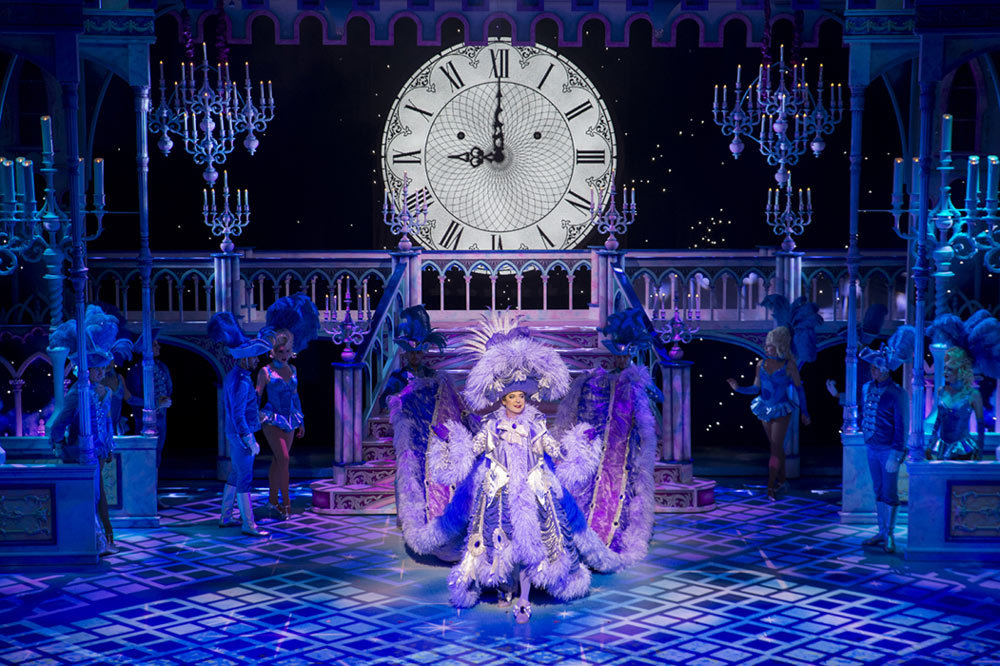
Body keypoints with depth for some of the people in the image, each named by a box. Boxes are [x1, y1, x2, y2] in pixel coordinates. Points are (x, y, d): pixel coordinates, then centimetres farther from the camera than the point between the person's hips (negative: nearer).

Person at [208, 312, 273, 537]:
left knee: (235, 475, 18)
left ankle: (225, 518, 26)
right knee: (244, 478, -5)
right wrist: (250, 440, -23)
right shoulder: (241, 382, -22)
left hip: (234, 434, 10)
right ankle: (248, 524, -1)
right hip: (241, 435, -10)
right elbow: (238, 414, -25)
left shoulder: (232, 376, 10)